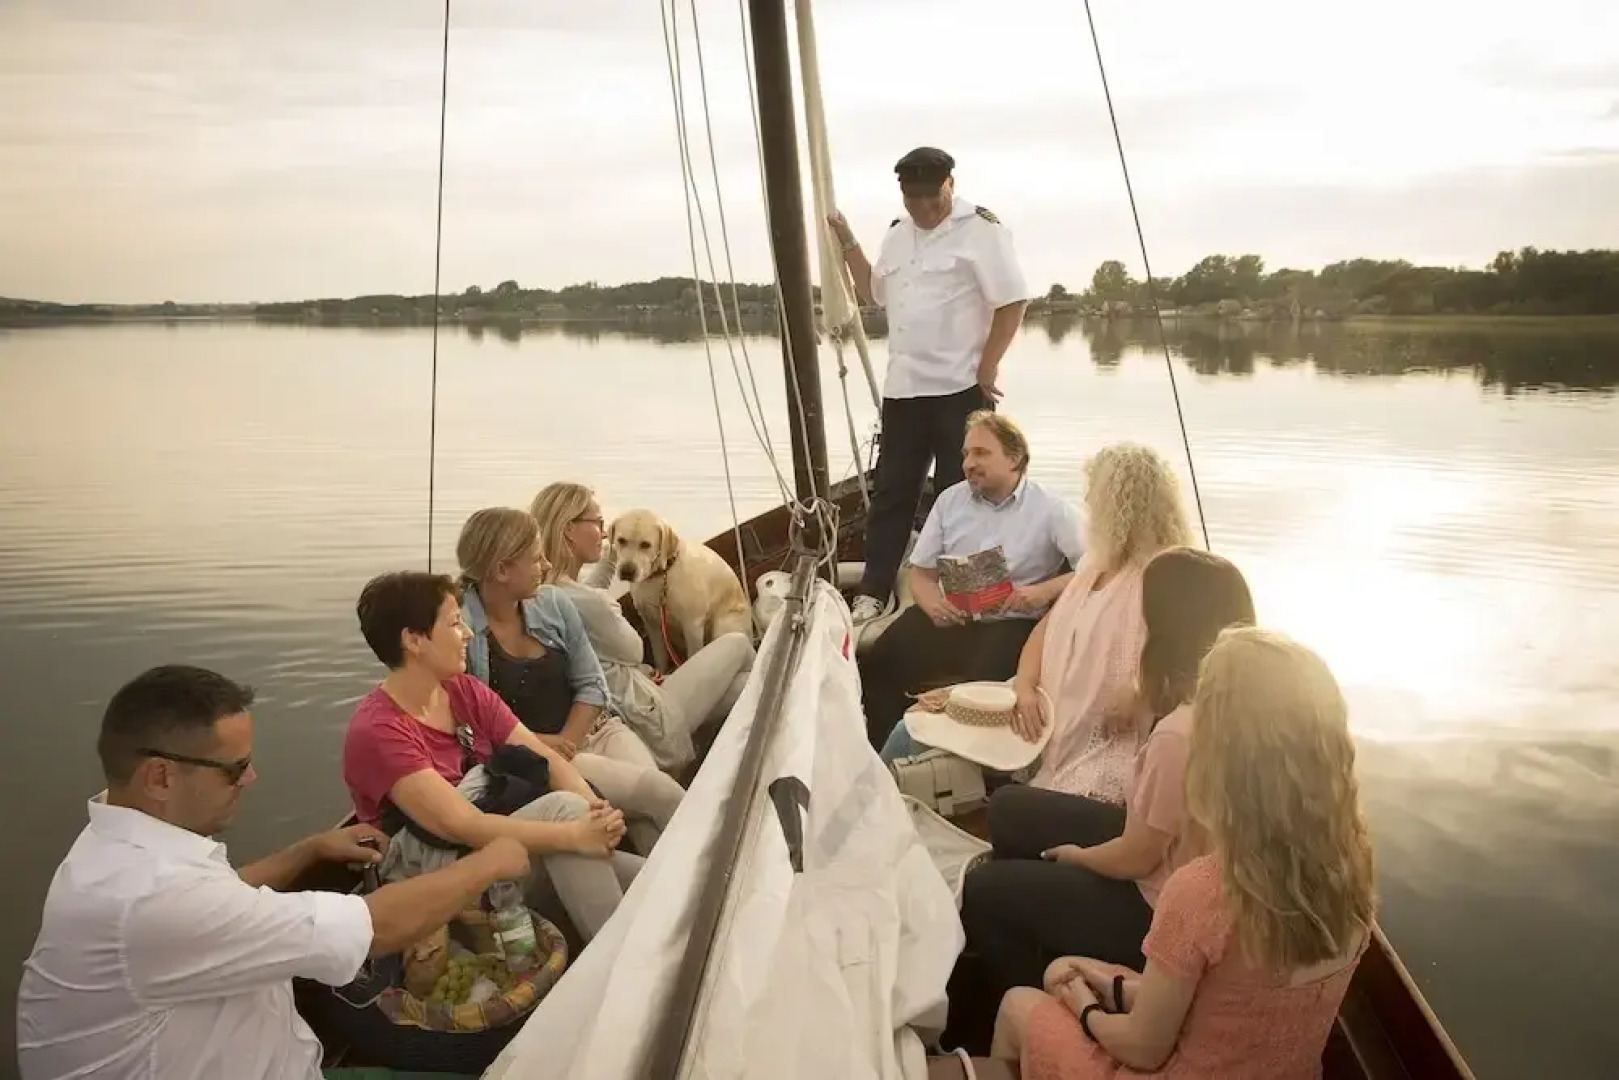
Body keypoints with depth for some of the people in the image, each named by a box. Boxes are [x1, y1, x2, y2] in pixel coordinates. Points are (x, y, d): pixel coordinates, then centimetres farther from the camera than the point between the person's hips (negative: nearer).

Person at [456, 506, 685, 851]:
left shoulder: (554, 602, 3)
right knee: (658, 791, -22)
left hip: (592, 731, 5)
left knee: (648, 816, -23)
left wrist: (567, 742, -11)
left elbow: (591, 684, 5)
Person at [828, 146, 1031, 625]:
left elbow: (1014, 302, -11)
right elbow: (873, 293, 25)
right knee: (891, 493, 9)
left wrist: (987, 368, -13)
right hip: (902, 387, 6)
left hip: (961, 388, -6)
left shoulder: (980, 229, -8)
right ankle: (873, 592, 15)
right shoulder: (897, 234, 14)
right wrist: (848, 243, 12)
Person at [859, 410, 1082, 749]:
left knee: (981, 683, -34)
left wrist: (1045, 591, -21)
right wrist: (934, 605, -8)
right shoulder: (951, 500, 13)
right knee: (876, 666, -20)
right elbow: (921, 572, 14)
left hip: (1011, 624, -4)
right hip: (948, 617, 4)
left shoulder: (1051, 508, 0)